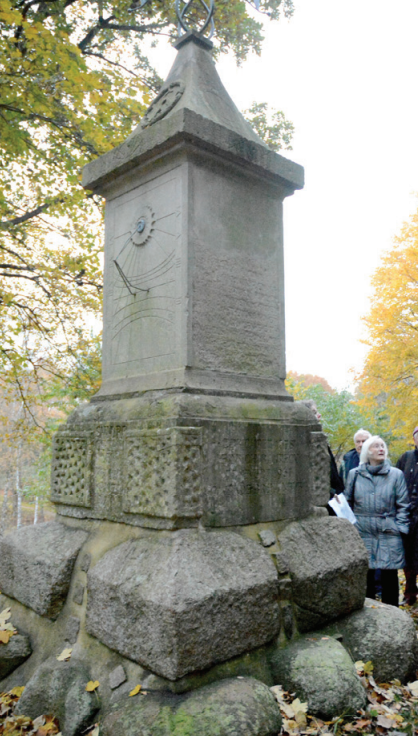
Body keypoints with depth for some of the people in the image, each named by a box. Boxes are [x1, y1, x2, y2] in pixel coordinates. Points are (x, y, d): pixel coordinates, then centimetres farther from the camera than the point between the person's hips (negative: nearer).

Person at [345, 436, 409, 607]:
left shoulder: (396, 474, 2)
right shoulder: (354, 474, 4)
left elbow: (403, 505, 5)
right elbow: (348, 502, 13)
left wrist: (399, 527, -2)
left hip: (389, 535, 0)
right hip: (362, 534, 1)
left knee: (390, 576, 5)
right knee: (365, 575, 6)